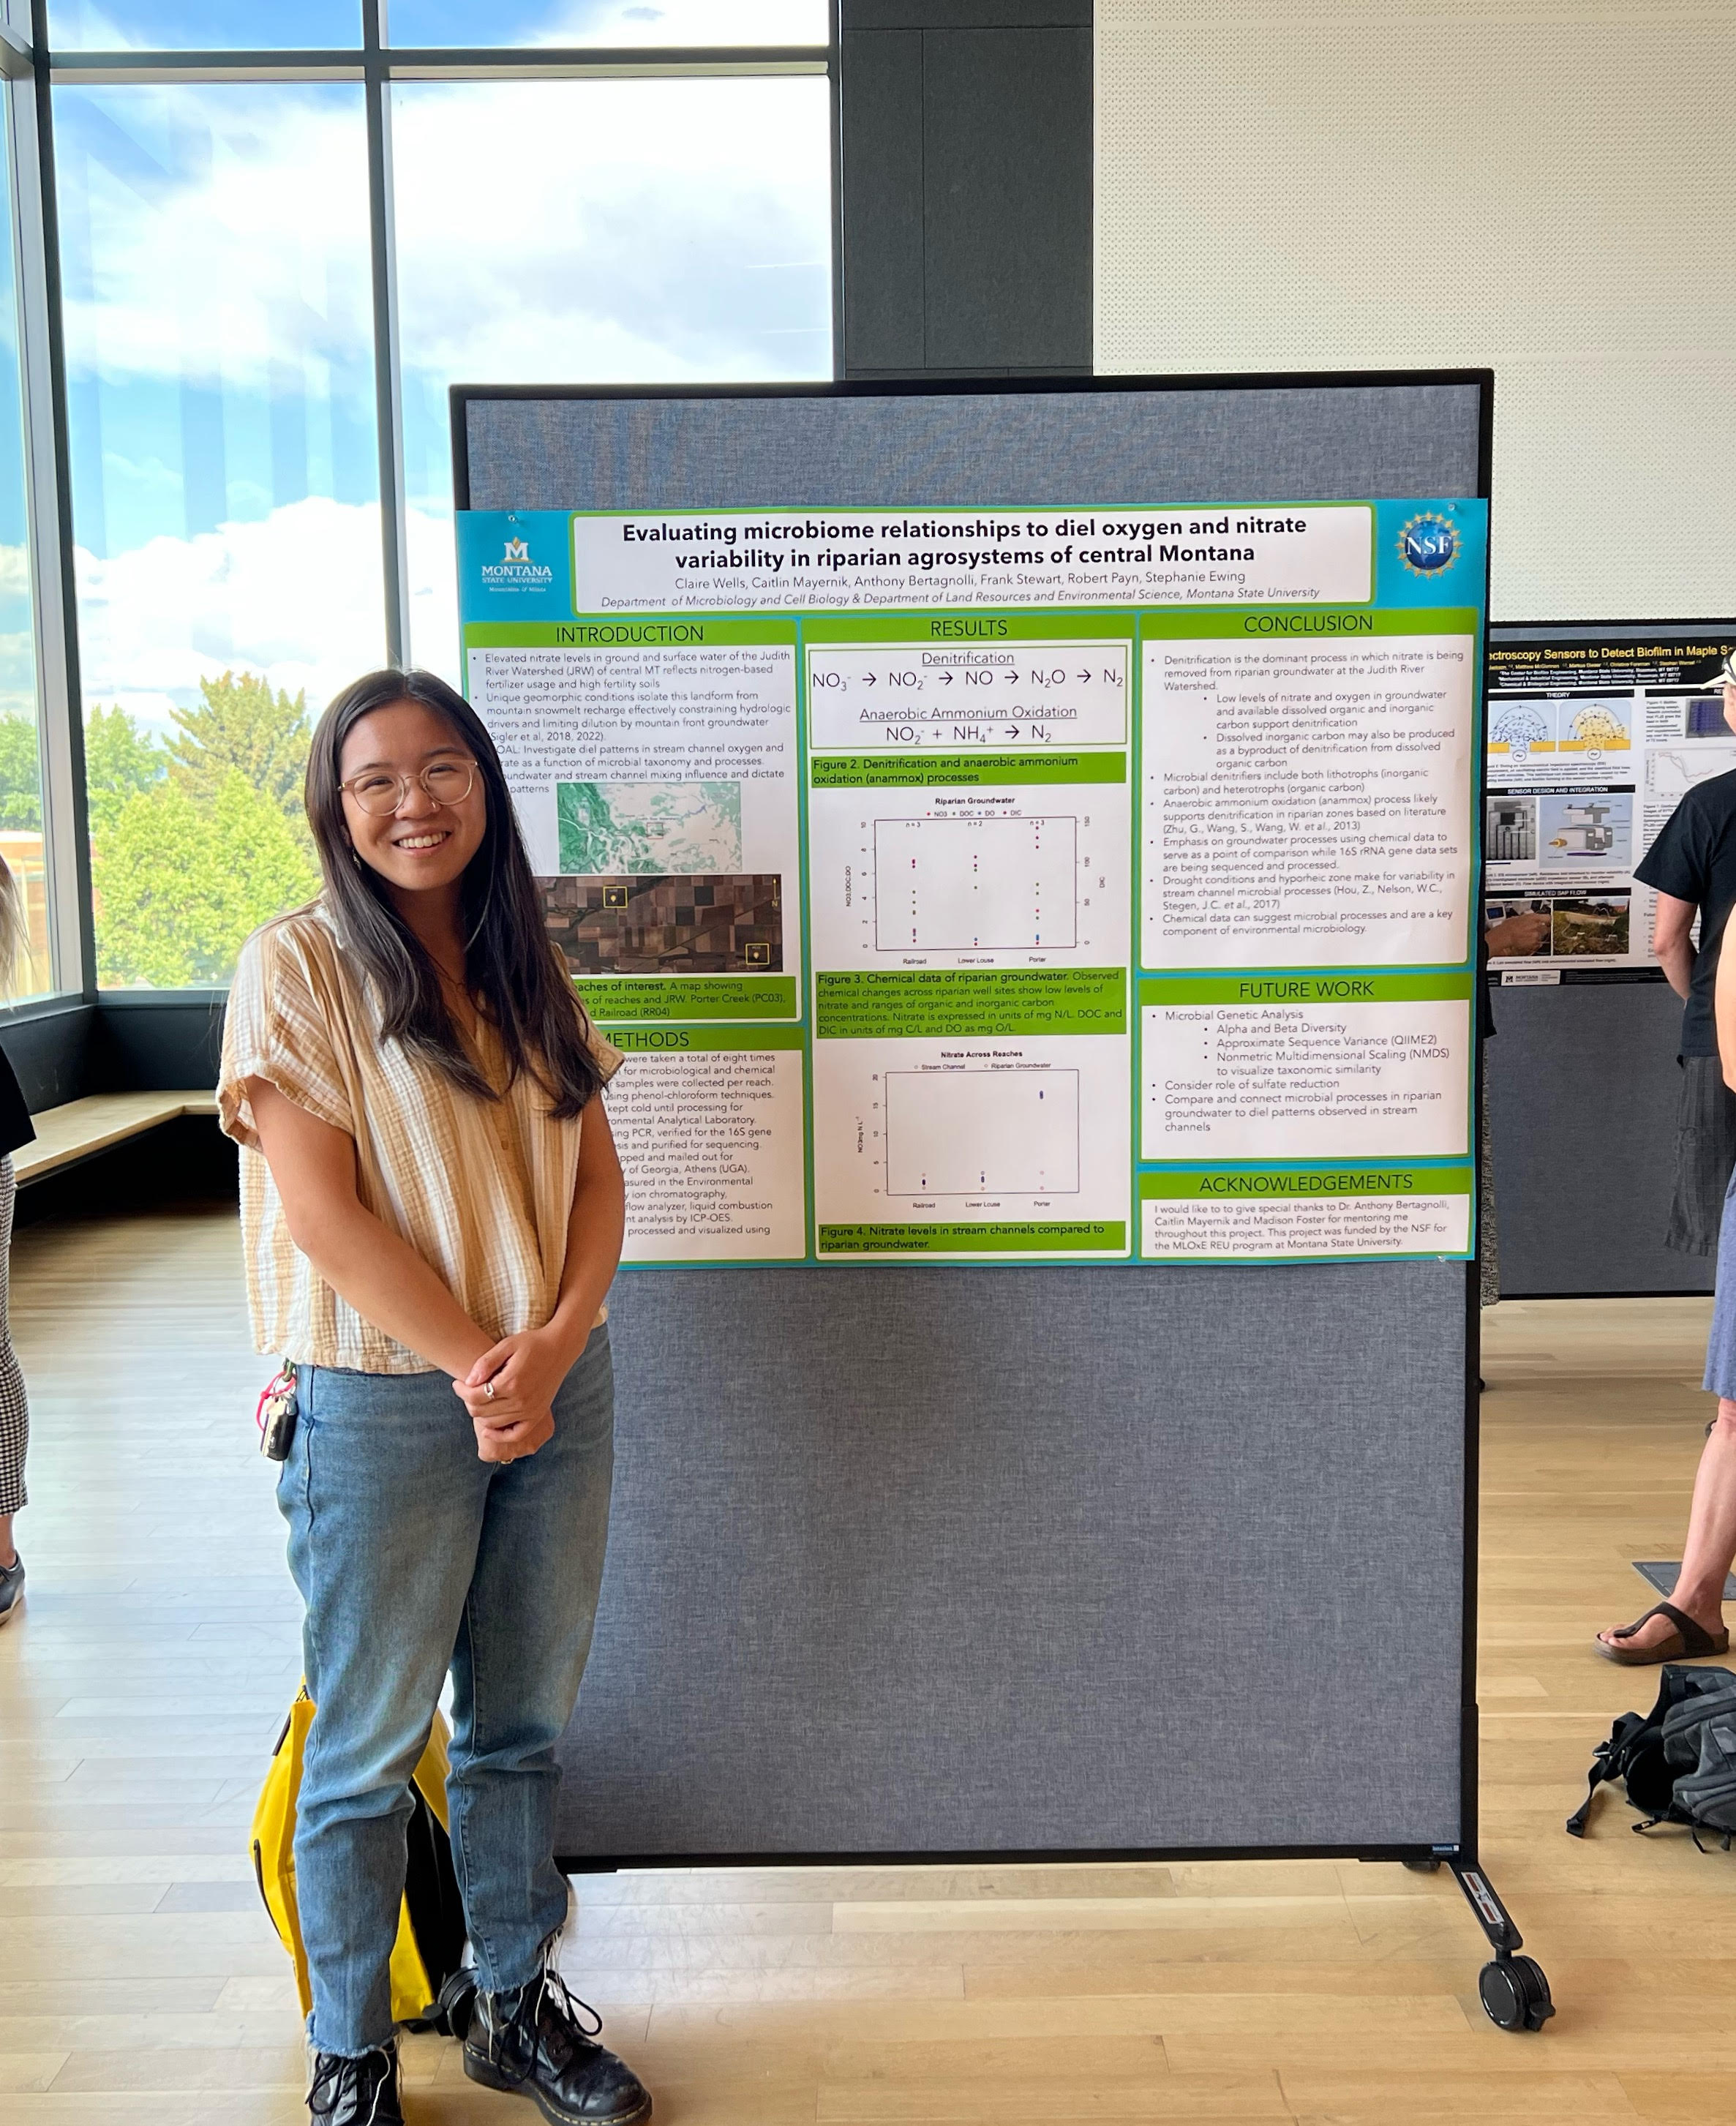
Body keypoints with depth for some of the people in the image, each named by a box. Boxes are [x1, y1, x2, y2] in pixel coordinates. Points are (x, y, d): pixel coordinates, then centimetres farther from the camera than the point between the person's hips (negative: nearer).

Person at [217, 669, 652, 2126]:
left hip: (559, 1389, 5)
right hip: (385, 1405, -5)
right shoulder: (298, 968, -8)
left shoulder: (527, 970, 8)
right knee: (368, 1752, 10)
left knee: (523, 1726, 17)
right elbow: (327, 1214, -14)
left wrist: (554, 1343, -11)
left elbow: (597, 1174, 5)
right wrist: (480, 1367, -14)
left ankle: (518, 2006, 37)